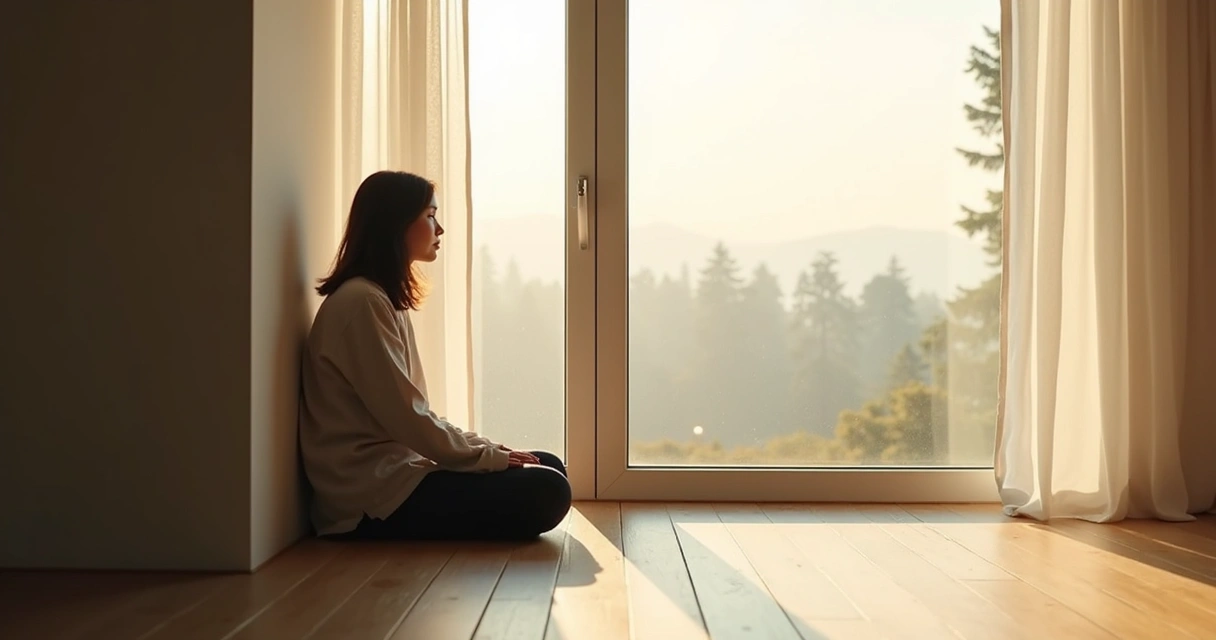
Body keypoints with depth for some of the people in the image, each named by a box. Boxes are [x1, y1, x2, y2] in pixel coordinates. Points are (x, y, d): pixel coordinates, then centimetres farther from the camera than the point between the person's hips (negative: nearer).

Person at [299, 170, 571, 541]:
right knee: (545, 493, -18)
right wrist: (490, 456, -10)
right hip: (376, 493, -9)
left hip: (393, 469, 10)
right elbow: (405, 417, -20)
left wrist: (486, 449, 6)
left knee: (548, 467, 8)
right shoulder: (362, 301, -15)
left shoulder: (384, 300, 16)